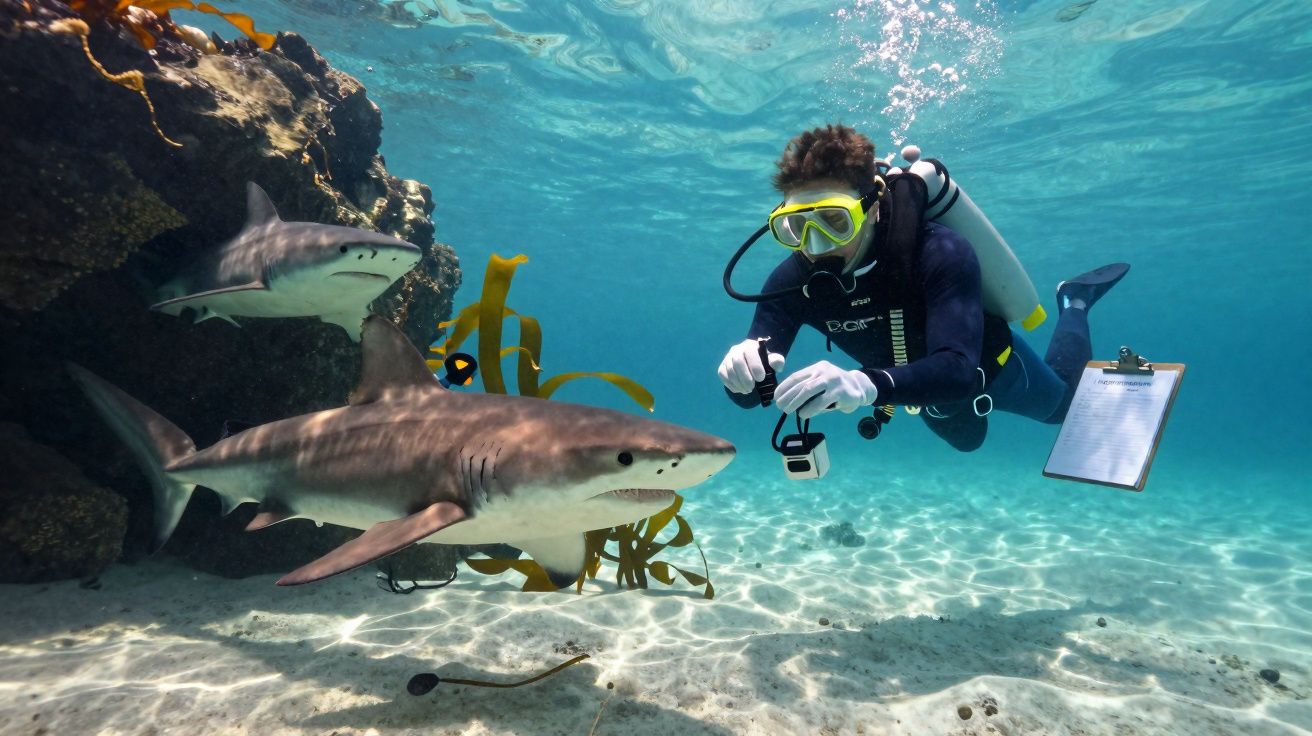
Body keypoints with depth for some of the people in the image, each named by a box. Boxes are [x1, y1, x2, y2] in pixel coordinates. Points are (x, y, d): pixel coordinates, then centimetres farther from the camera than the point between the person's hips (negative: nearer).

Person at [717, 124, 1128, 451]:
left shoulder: (939, 255, -42)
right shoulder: (793, 281, -31)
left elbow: (959, 371, -53)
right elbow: (749, 394, -33)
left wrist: (867, 384, -73)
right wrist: (743, 369, -58)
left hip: (989, 366, -3)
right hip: (925, 391, 4)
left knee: (1064, 405, 30)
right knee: (966, 439, 38)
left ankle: (1073, 302, 50)